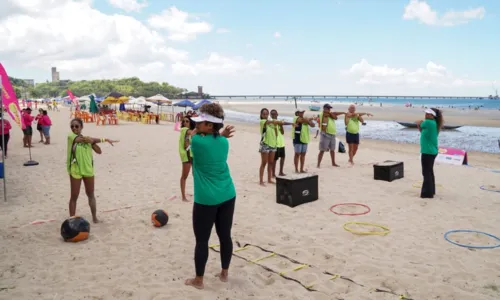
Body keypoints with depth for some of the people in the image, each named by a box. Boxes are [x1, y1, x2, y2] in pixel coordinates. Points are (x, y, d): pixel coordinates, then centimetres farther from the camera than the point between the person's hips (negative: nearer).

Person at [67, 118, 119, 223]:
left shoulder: (86, 138, 7)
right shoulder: (71, 136, -6)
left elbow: (99, 151, 0)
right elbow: (87, 139, -16)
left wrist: (93, 141, -16)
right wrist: (103, 139, -8)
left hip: (88, 170, 4)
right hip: (75, 170, -4)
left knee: (91, 194, 14)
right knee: (74, 196, 4)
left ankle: (94, 217, 27)